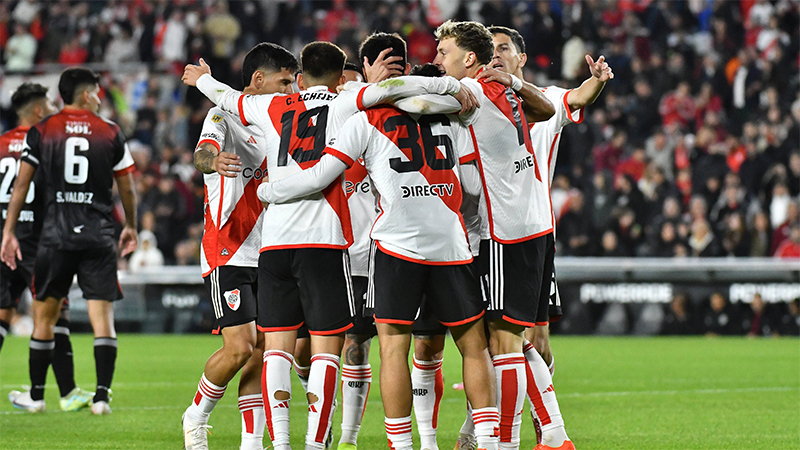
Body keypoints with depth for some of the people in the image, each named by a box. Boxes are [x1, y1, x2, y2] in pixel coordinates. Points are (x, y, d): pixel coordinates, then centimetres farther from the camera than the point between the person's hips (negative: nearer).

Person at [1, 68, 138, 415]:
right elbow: (127, 189, 9)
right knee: (102, 314, -1)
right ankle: (102, 395, -9)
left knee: (45, 313, 11)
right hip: (99, 236, -1)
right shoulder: (110, 133, 4)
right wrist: (130, 226, 24)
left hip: (56, 234, 1)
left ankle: (36, 394, 17)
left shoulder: (41, 132, 4)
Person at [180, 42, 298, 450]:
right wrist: (211, 160, -51)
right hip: (228, 255, -7)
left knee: (261, 351, 1)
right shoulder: (223, 117, -7)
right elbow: (202, 153, -28)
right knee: (240, 347, -15)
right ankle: (196, 417, 7)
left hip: (266, 256, 7)